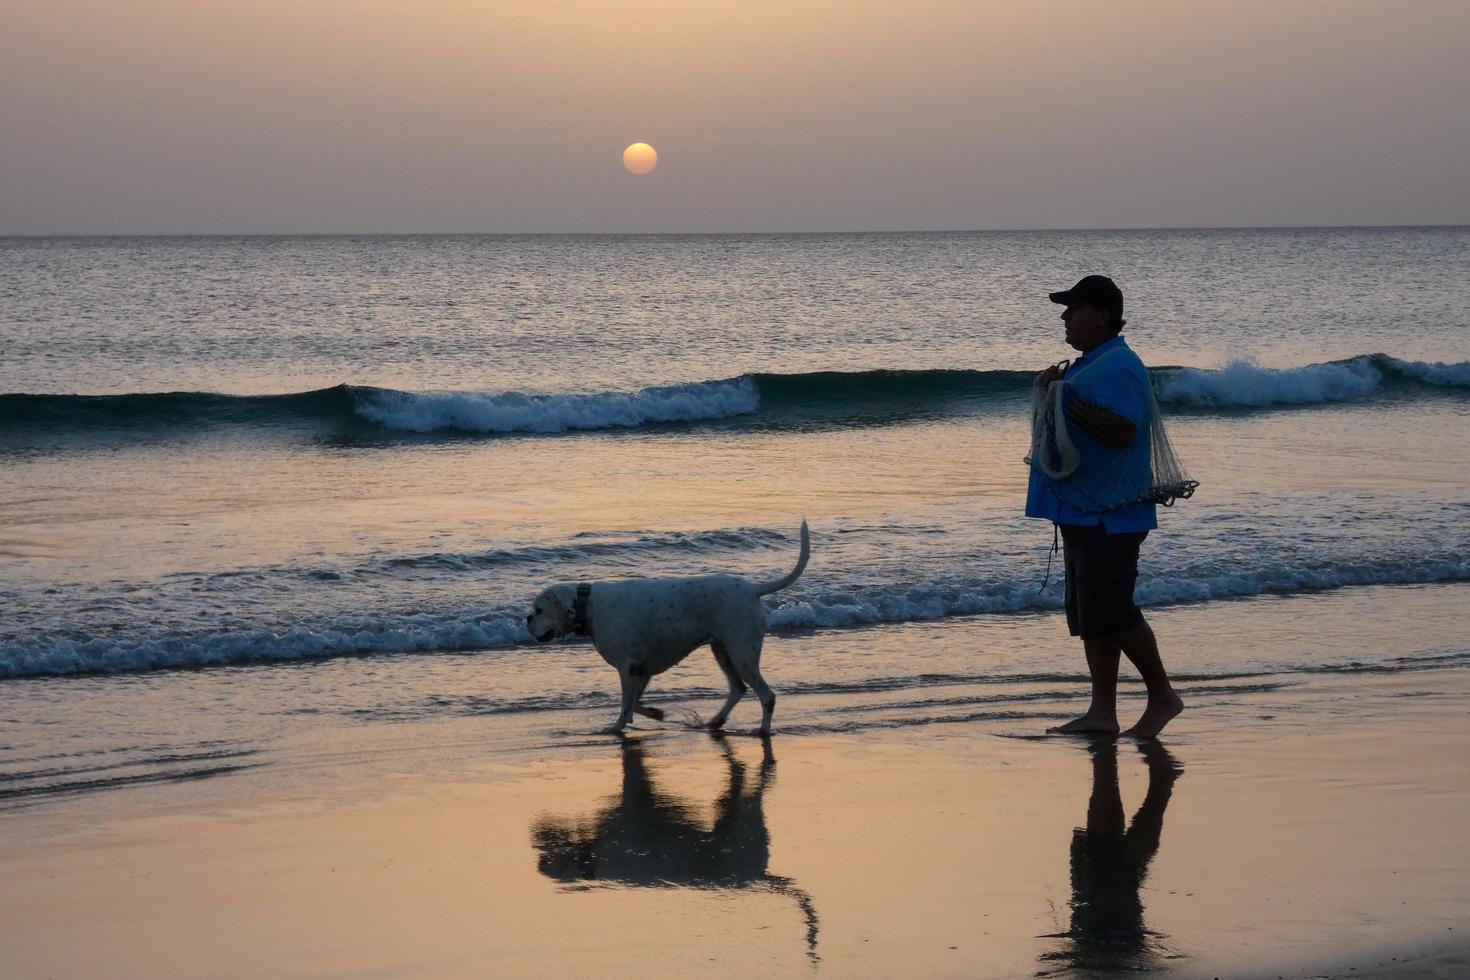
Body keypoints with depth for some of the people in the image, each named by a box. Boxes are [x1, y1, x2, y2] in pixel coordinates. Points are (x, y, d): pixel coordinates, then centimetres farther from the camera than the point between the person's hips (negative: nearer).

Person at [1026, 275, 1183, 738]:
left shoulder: (1117, 367, -16)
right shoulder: (1090, 364, 17)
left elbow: (1122, 431, -28)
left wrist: (1064, 400, -23)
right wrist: (1054, 392, 11)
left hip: (1108, 514, -11)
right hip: (1082, 511, 11)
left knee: (1111, 614, -9)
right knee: (1091, 617, 9)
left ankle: (1163, 696, 6)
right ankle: (1102, 713, 11)